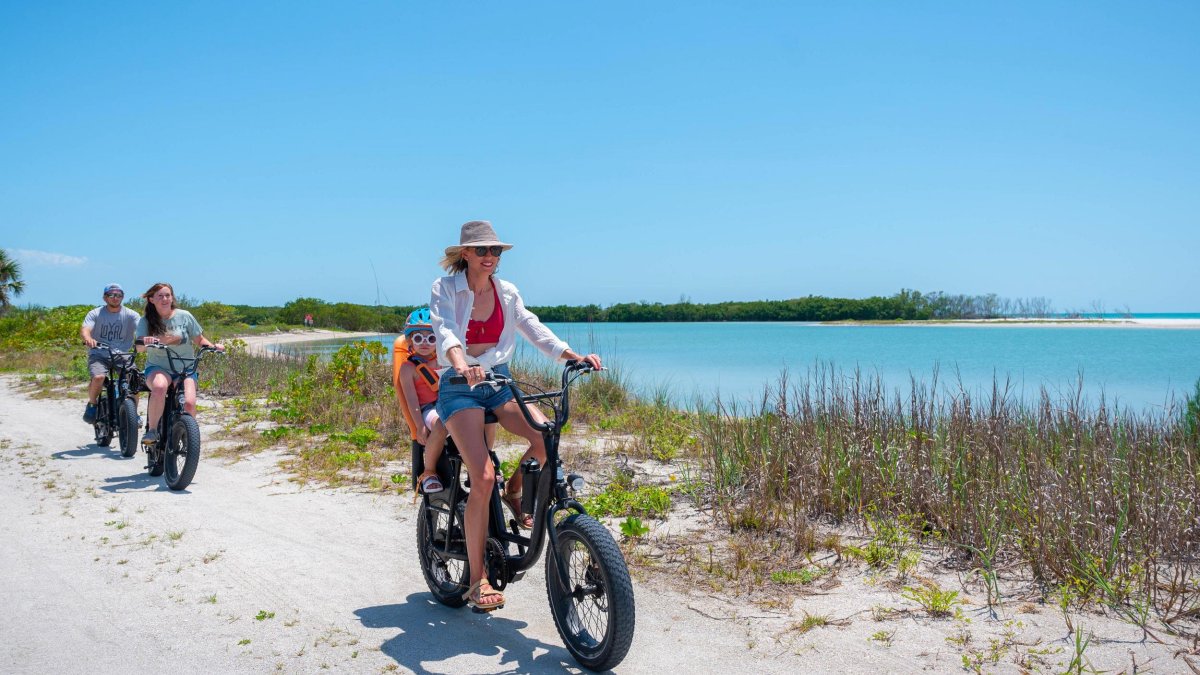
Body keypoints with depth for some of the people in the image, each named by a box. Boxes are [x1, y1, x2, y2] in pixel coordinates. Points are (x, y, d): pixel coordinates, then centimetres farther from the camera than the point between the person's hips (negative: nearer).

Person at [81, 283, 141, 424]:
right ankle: (92, 404, 1)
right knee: (98, 377, -30)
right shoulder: (95, 314, 1)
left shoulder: (130, 315, 1)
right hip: (99, 356, -1)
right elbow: (84, 329, -15)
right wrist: (88, 338, -40)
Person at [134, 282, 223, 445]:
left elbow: (199, 339, 10)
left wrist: (213, 346, -11)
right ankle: (152, 431, -19)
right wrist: (145, 342, -34)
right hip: (158, 367, -1)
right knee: (159, 387, -37)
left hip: (185, 369, 1)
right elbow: (139, 348, -10)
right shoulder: (146, 321, 2)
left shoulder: (184, 316, 2)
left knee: (189, 403, -24)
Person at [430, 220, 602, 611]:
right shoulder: (445, 288, -6)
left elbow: (535, 331, 1)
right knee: (483, 477, -20)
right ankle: (477, 580, -8)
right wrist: (463, 367, -43)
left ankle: (515, 493, 10)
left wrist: (575, 356, -16)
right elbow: (446, 332, -22)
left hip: (499, 382, 4)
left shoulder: (506, 292, 7)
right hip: (459, 388, -4)